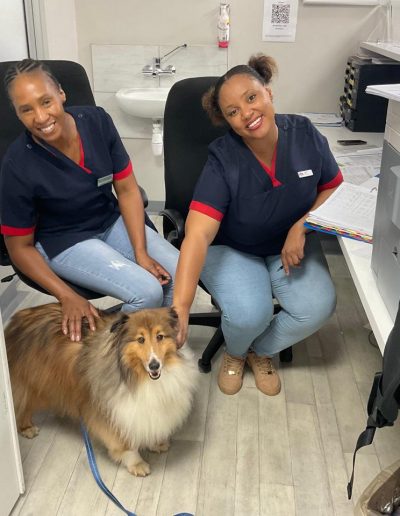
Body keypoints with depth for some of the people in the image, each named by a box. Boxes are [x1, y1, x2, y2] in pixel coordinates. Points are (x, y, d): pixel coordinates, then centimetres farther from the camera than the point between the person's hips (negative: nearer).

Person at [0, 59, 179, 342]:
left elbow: (127, 189, -6)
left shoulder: (97, 120, -15)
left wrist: (141, 253, -14)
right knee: (147, 292, -24)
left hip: (112, 221, 5)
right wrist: (68, 297, -21)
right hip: (65, 241, -4)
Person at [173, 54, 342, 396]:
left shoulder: (305, 134, -15)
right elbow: (197, 235, -36)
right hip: (231, 248, -3)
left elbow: (333, 188, 1)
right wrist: (180, 308, -46)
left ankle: (261, 352, 12)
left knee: (318, 308, -20)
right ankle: (234, 353, 11)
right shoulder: (223, 161, -26)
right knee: (249, 314, -29)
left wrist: (301, 226, -18)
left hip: (291, 244, 4)